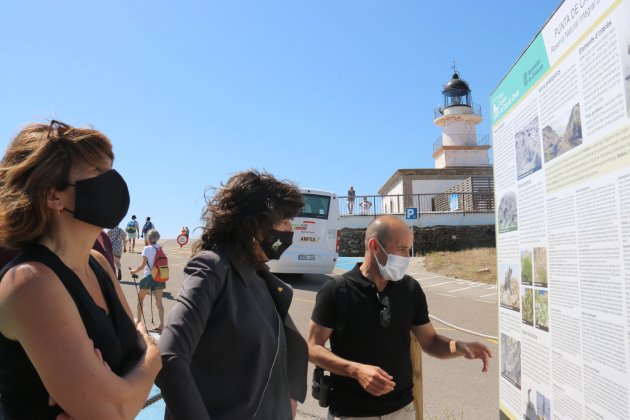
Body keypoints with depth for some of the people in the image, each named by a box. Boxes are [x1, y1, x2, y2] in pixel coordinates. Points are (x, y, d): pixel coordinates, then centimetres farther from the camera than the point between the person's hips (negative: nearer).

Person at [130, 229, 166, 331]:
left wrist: (134, 271, 2)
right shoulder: (161, 248, 5)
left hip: (149, 277, -4)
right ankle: (161, 325, -3)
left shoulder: (147, 249, -10)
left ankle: (139, 321, 24)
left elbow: (143, 265, -12)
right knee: (159, 302, 4)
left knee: (140, 299, 17)